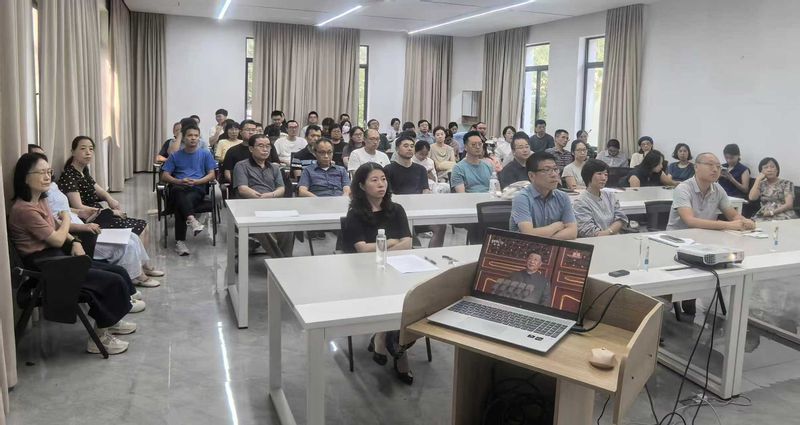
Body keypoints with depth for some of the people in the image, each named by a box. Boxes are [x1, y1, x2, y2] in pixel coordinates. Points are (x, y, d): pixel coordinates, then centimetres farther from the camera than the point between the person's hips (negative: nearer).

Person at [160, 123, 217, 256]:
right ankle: (192, 219, -56)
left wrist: (196, 181, -9)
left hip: (197, 189, -1)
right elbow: (165, 176, 11)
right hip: (179, 189, 1)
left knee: (180, 205, -35)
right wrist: (179, 181, -9)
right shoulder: (175, 156, 17)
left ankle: (180, 241, -38)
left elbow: (211, 175, 8)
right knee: (177, 190, -39)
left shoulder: (205, 154, 15)